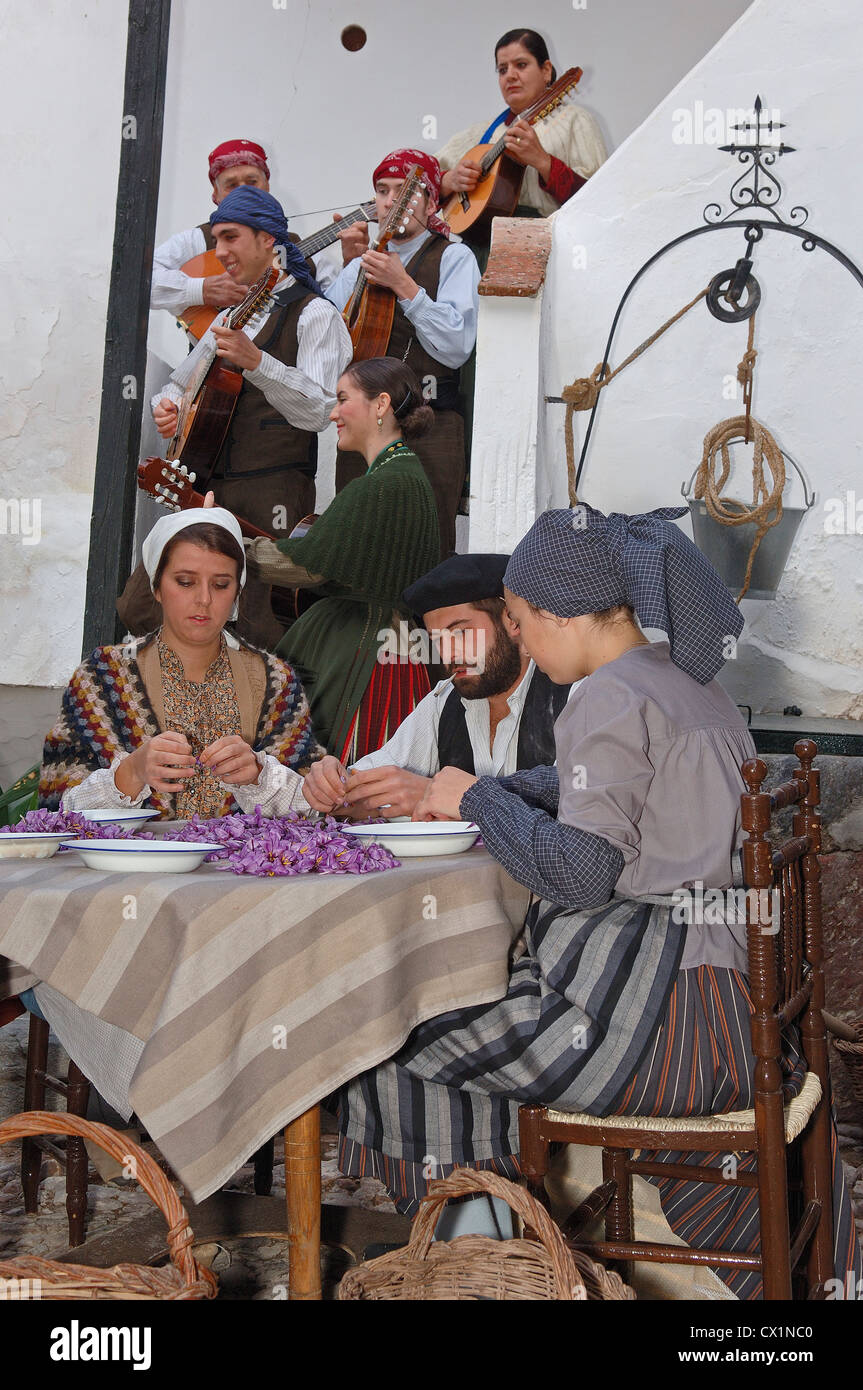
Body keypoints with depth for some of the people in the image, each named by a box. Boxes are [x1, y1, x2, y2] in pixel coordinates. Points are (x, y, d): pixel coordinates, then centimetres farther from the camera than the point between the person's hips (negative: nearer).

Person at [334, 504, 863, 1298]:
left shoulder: (615, 697, -14)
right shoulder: (692, 685, 13)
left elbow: (579, 873, -18)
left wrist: (477, 800, -5)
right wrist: (465, 794, 22)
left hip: (644, 1011, -9)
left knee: (406, 1041, 2)